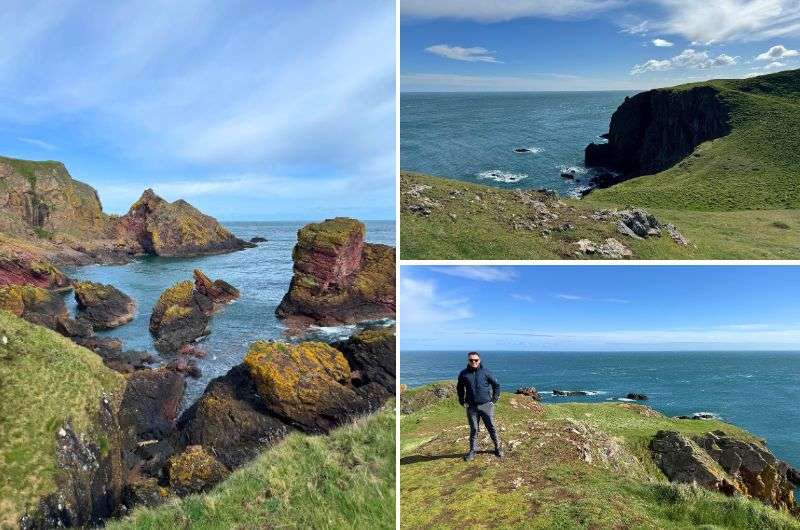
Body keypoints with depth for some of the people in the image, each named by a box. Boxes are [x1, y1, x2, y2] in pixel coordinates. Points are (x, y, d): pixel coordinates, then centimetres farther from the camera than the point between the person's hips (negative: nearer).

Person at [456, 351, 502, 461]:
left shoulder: (485, 372, -4)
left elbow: (496, 385, 7)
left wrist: (494, 399, 4)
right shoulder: (463, 374, 0)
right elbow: (460, 388, 17)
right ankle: (472, 450, 19)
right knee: (473, 429, 8)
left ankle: (498, 448, 21)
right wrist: (462, 401, 10)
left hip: (486, 405, -1)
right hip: (471, 407, 1)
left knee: (491, 427, 5)